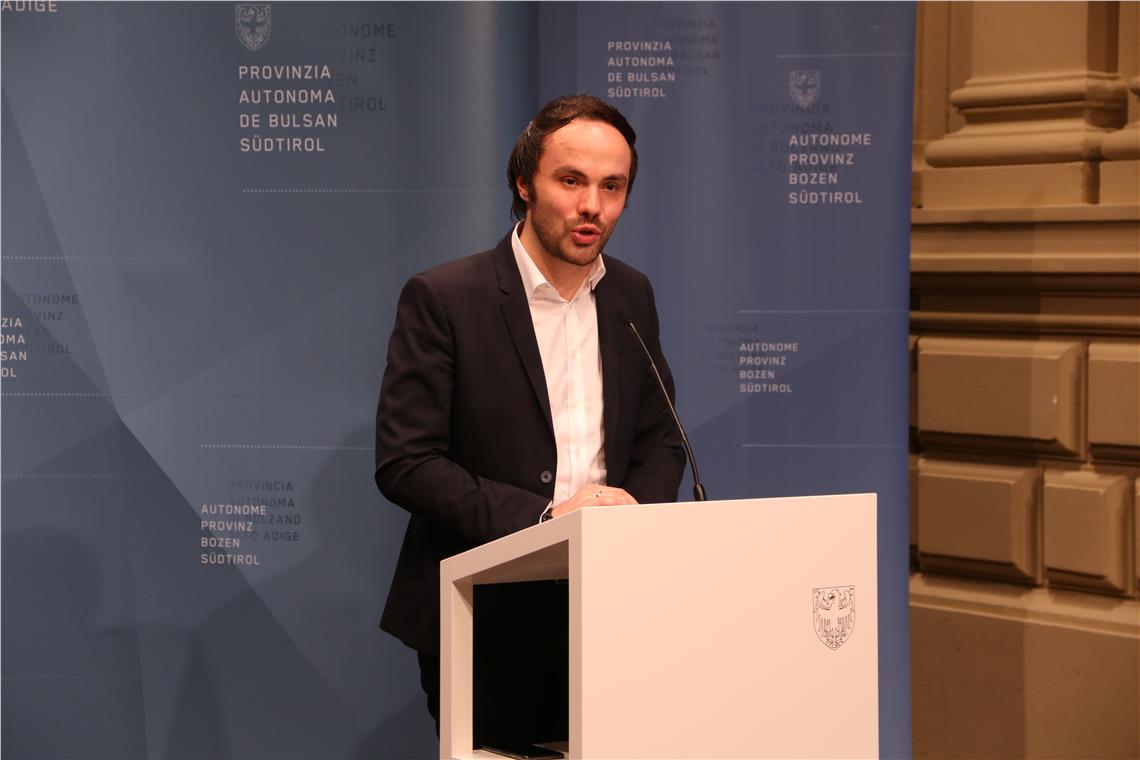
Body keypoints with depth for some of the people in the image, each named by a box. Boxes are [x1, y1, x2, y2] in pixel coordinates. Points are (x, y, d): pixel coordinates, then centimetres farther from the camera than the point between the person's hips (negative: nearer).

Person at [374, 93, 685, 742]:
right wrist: (544, 516, -21)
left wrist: (633, 510, -8)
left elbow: (662, 443, 15)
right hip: (481, 620, -4)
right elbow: (404, 464, -13)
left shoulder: (631, 295, 8)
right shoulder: (442, 298, -9)